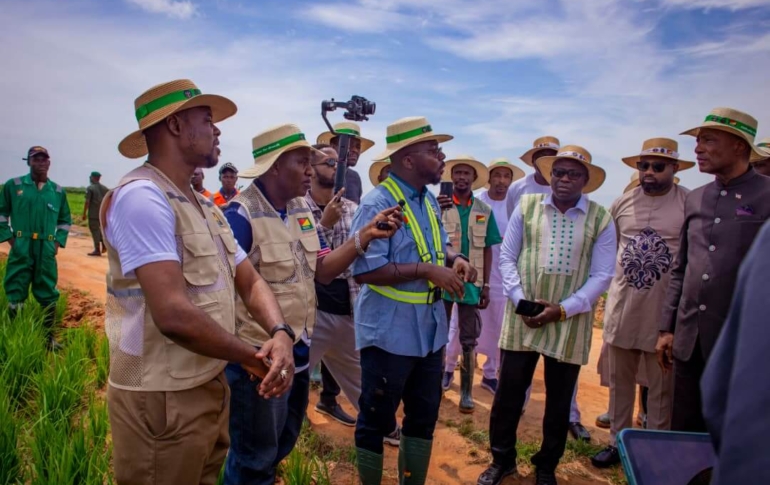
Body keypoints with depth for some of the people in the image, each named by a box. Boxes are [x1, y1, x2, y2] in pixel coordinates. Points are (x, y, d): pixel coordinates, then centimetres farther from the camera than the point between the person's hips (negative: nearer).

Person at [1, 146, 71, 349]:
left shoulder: (58, 191, 8)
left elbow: (65, 220, 18)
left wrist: (58, 241, 7)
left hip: (47, 251, 2)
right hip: (21, 249, -2)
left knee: (48, 294, 8)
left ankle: (49, 335, 20)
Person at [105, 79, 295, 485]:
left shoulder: (206, 207, 11)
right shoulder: (142, 196, -19)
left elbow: (250, 282, 8)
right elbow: (174, 315, -29)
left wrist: (280, 335, -12)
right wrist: (251, 358, -15)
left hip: (211, 387, 8)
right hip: (161, 399, -8)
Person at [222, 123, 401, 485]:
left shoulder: (302, 209, 4)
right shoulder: (241, 215, -20)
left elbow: (324, 270, 1)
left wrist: (364, 235, -12)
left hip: (298, 349, 8)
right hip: (258, 355, -7)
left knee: (282, 444, 26)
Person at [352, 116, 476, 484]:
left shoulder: (429, 199, 9)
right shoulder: (377, 203, -18)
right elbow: (365, 270, -25)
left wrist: (454, 259, -5)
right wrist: (426, 270, -25)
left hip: (429, 329, 8)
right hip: (389, 333, -8)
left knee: (425, 414, 20)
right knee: (377, 419, 11)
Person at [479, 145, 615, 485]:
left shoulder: (600, 219, -1)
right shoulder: (526, 206, 2)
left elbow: (602, 275, -4)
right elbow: (506, 257, 2)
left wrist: (564, 309, -14)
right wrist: (519, 300, -11)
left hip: (570, 324, 0)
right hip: (522, 318, 0)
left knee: (559, 402, 14)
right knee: (508, 393, 8)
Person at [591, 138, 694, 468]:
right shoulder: (622, 203, 4)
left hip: (665, 311, -3)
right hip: (622, 307, 4)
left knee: (662, 389, 9)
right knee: (619, 381, 15)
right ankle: (618, 441, 31)